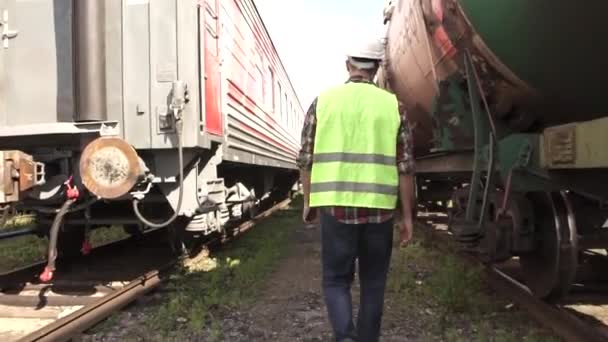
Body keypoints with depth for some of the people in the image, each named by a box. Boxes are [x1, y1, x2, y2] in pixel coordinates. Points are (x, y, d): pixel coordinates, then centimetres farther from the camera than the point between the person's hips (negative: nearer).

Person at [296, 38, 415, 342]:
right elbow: (405, 166, 1)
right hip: (379, 208, 1)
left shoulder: (323, 101, 2)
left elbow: (306, 159, 4)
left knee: (336, 280, 12)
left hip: (336, 206, 0)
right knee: (373, 283, 16)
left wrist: (308, 202, 17)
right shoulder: (392, 105, 3)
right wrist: (407, 216, 8)